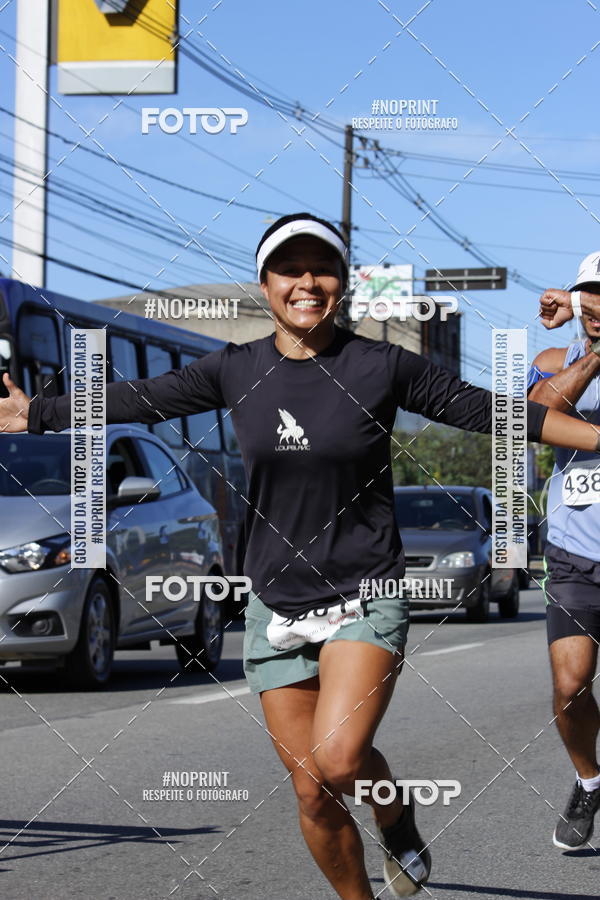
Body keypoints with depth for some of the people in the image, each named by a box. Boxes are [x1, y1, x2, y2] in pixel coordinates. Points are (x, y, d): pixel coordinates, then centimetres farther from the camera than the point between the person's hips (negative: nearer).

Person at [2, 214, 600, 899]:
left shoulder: (381, 366, -5)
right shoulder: (236, 370, 2)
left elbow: (489, 411, 0)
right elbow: (133, 400, 11)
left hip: (365, 595, -3)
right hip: (277, 606, 3)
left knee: (337, 760, -24)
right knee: (312, 792, 4)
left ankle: (397, 817, 9)